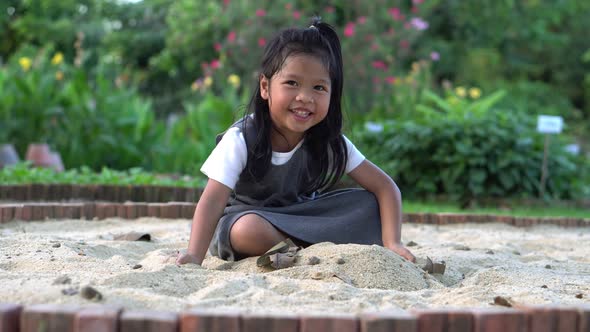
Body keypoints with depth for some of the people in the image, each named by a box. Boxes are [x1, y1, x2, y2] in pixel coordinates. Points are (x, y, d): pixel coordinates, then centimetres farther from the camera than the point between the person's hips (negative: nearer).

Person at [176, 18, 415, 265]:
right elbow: (213, 200, -31)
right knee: (251, 230, -39)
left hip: (300, 217, 3)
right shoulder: (241, 140, -23)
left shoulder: (330, 142, -13)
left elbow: (385, 187, -12)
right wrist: (194, 257, -46)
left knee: (368, 204, -15)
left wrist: (392, 243, -27)